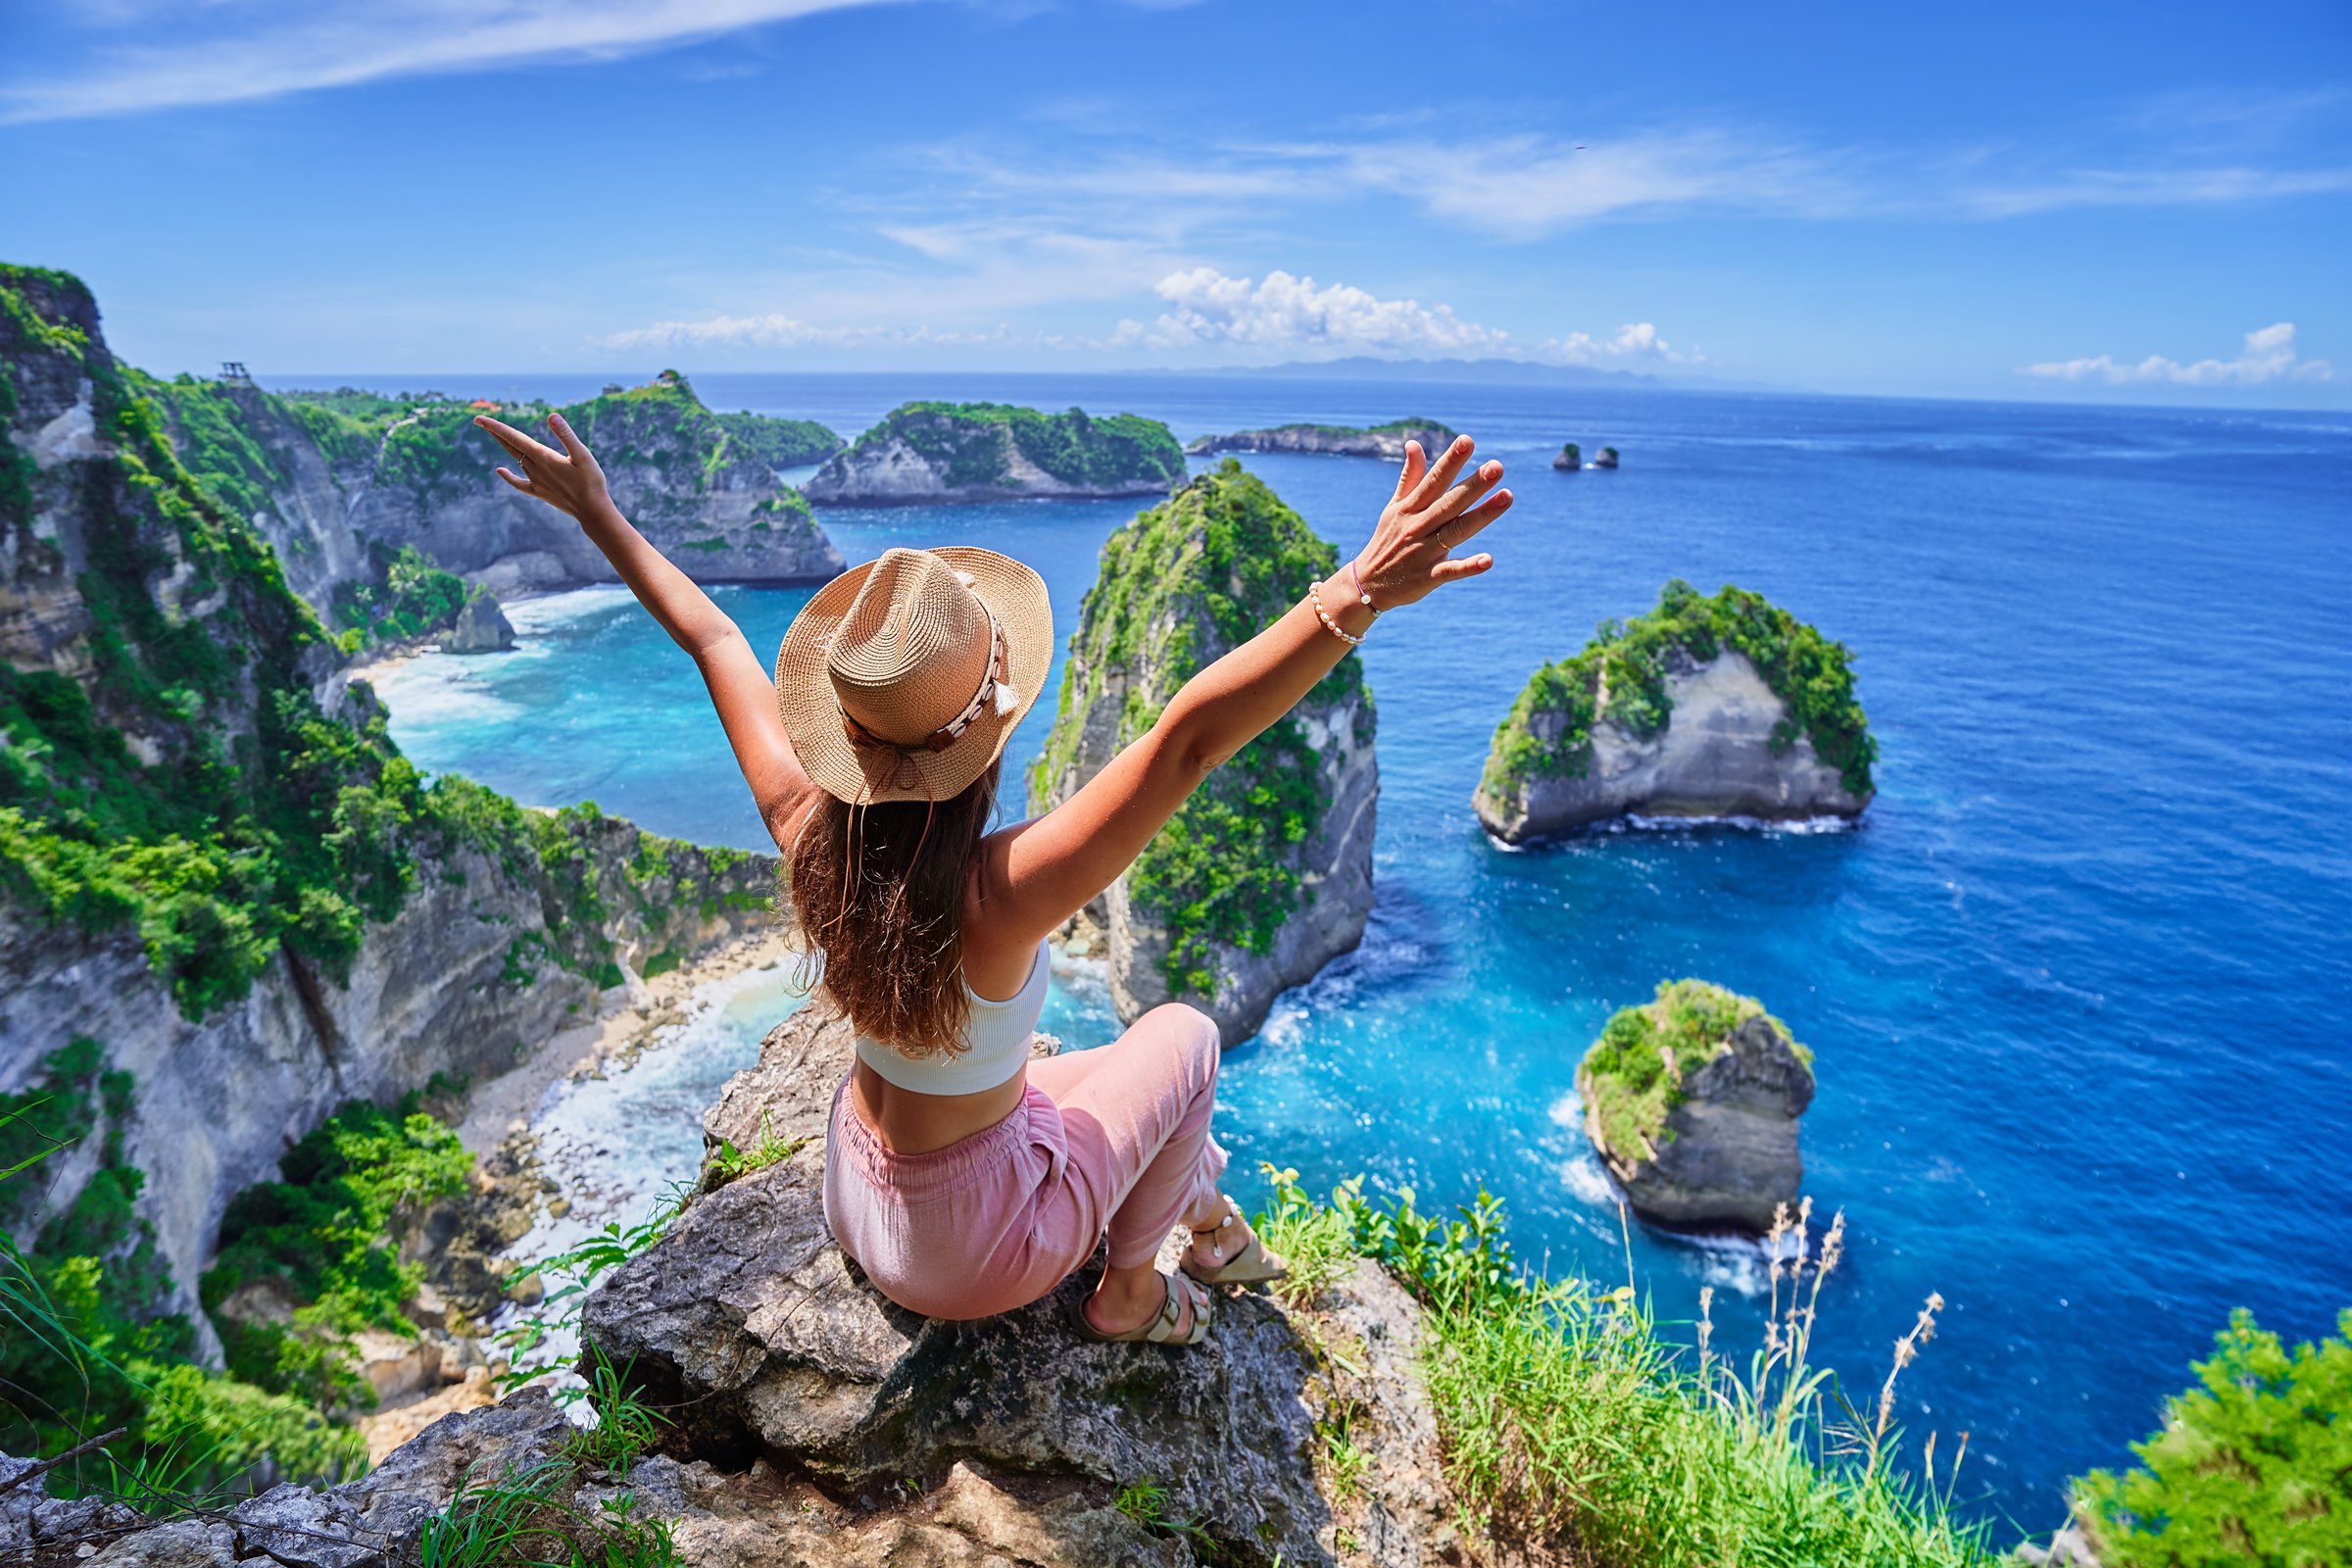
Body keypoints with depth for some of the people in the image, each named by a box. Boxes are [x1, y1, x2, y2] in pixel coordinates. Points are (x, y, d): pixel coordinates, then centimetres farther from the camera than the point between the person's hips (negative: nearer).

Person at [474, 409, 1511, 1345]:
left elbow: (713, 643, -9)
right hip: (971, 1257, -6)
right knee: (1184, 1038, 10)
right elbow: (1188, 737, -48)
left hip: (859, 1205, 6)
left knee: (1112, 1073, 24)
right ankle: (1127, 1291, 26)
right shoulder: (995, 896, -38)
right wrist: (1357, 597, -54)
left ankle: (1209, 1222, 47)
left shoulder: (808, 834, -20)